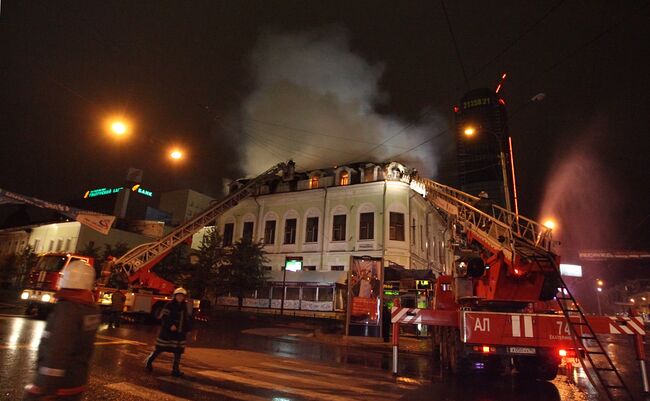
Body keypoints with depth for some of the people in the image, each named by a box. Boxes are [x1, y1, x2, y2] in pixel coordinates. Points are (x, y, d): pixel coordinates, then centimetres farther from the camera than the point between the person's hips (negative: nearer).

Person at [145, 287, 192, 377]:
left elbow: (188, 318, 18)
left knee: (178, 351, 5)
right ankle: (149, 360, 32)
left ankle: (176, 370, 13)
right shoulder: (170, 305, -10)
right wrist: (170, 325, -24)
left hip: (179, 332, 5)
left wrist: (187, 328, 6)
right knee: (160, 349, 6)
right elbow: (163, 316, -16)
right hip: (167, 331, -5)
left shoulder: (185, 307, 8)